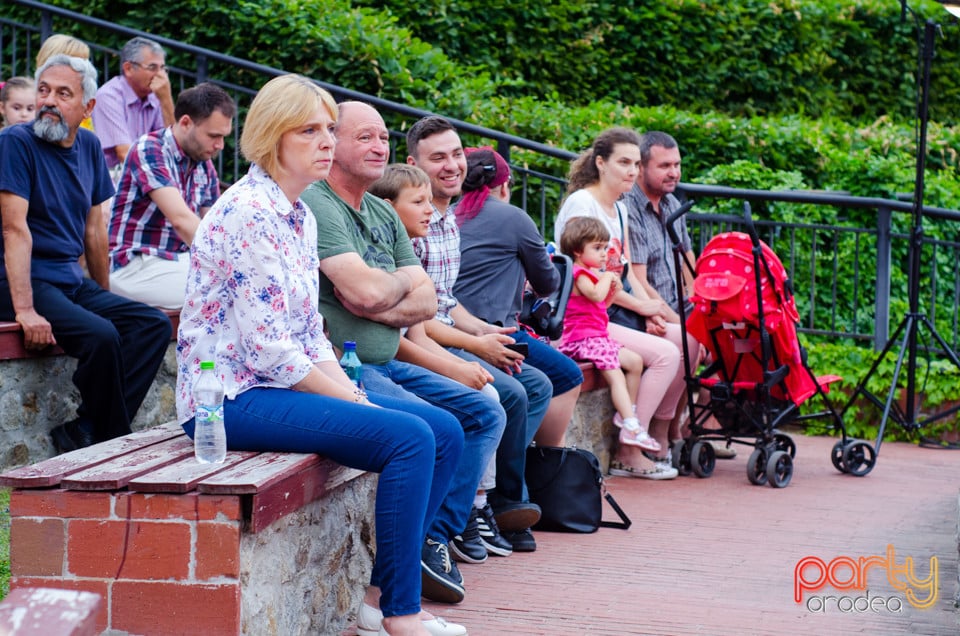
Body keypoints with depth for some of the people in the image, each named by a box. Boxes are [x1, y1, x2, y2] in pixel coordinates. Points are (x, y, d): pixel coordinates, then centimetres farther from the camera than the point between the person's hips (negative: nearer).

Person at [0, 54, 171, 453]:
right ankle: (113, 437, -8)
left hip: (72, 281, 8)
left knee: (155, 325, -9)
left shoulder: (89, 147, 10)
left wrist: (105, 294, 18)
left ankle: (82, 434, -14)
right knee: (101, 335, -29)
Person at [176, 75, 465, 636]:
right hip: (231, 394, -10)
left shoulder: (302, 217, 14)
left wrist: (354, 393, 0)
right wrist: (352, 400, -13)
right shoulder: (246, 212, -16)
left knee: (447, 431, 1)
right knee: (411, 438, -23)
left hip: (287, 384, 10)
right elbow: (269, 347, -20)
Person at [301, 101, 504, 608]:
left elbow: (426, 303, 8)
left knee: (485, 414, 4)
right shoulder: (315, 205, -11)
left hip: (389, 365, 10)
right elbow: (367, 289, -23)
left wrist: (375, 305, -12)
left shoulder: (384, 215, 18)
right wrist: (402, 283, 0)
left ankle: (436, 538, 1)